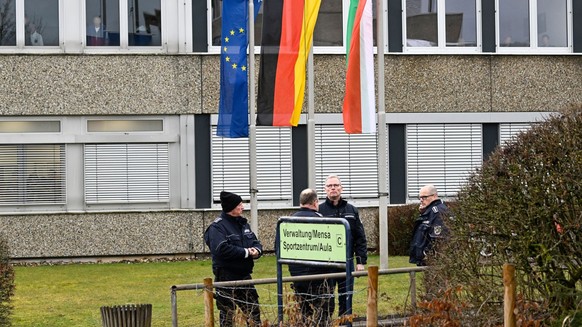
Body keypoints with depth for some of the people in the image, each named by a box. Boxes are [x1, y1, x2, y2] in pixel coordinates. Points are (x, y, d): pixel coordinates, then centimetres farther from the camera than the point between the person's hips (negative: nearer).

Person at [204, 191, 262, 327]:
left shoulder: (243, 223, 12)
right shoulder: (217, 227, -13)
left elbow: (256, 242, 17)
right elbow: (222, 249, -27)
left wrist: (256, 250, -8)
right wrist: (246, 252, -20)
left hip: (244, 275, 7)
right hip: (226, 277, -7)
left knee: (253, 310, 11)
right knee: (227, 315, 1)